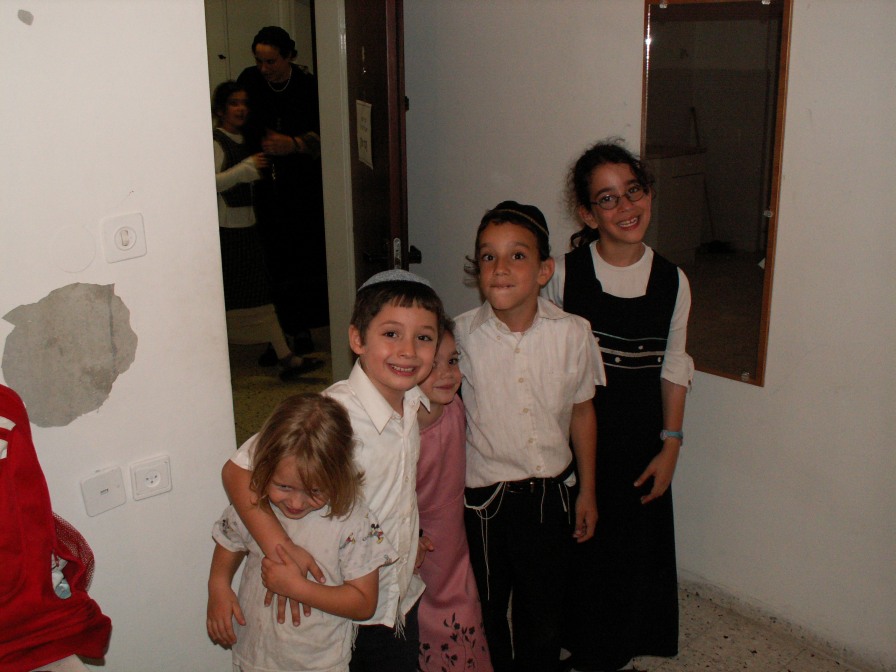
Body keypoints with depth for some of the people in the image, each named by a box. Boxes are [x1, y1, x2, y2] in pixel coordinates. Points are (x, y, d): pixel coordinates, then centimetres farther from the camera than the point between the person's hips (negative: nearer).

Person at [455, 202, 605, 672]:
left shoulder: (572, 334, -11)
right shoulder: (463, 334, -14)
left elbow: (581, 412, 1)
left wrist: (587, 491, 7)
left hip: (550, 493, 1)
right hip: (482, 495, 0)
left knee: (541, 609, 17)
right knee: (484, 606, 19)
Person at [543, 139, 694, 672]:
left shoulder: (672, 282, -3)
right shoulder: (565, 274, -10)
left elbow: (674, 368, 5)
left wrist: (670, 445, 1)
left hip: (641, 442, 2)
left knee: (635, 546, 13)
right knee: (575, 548, 10)